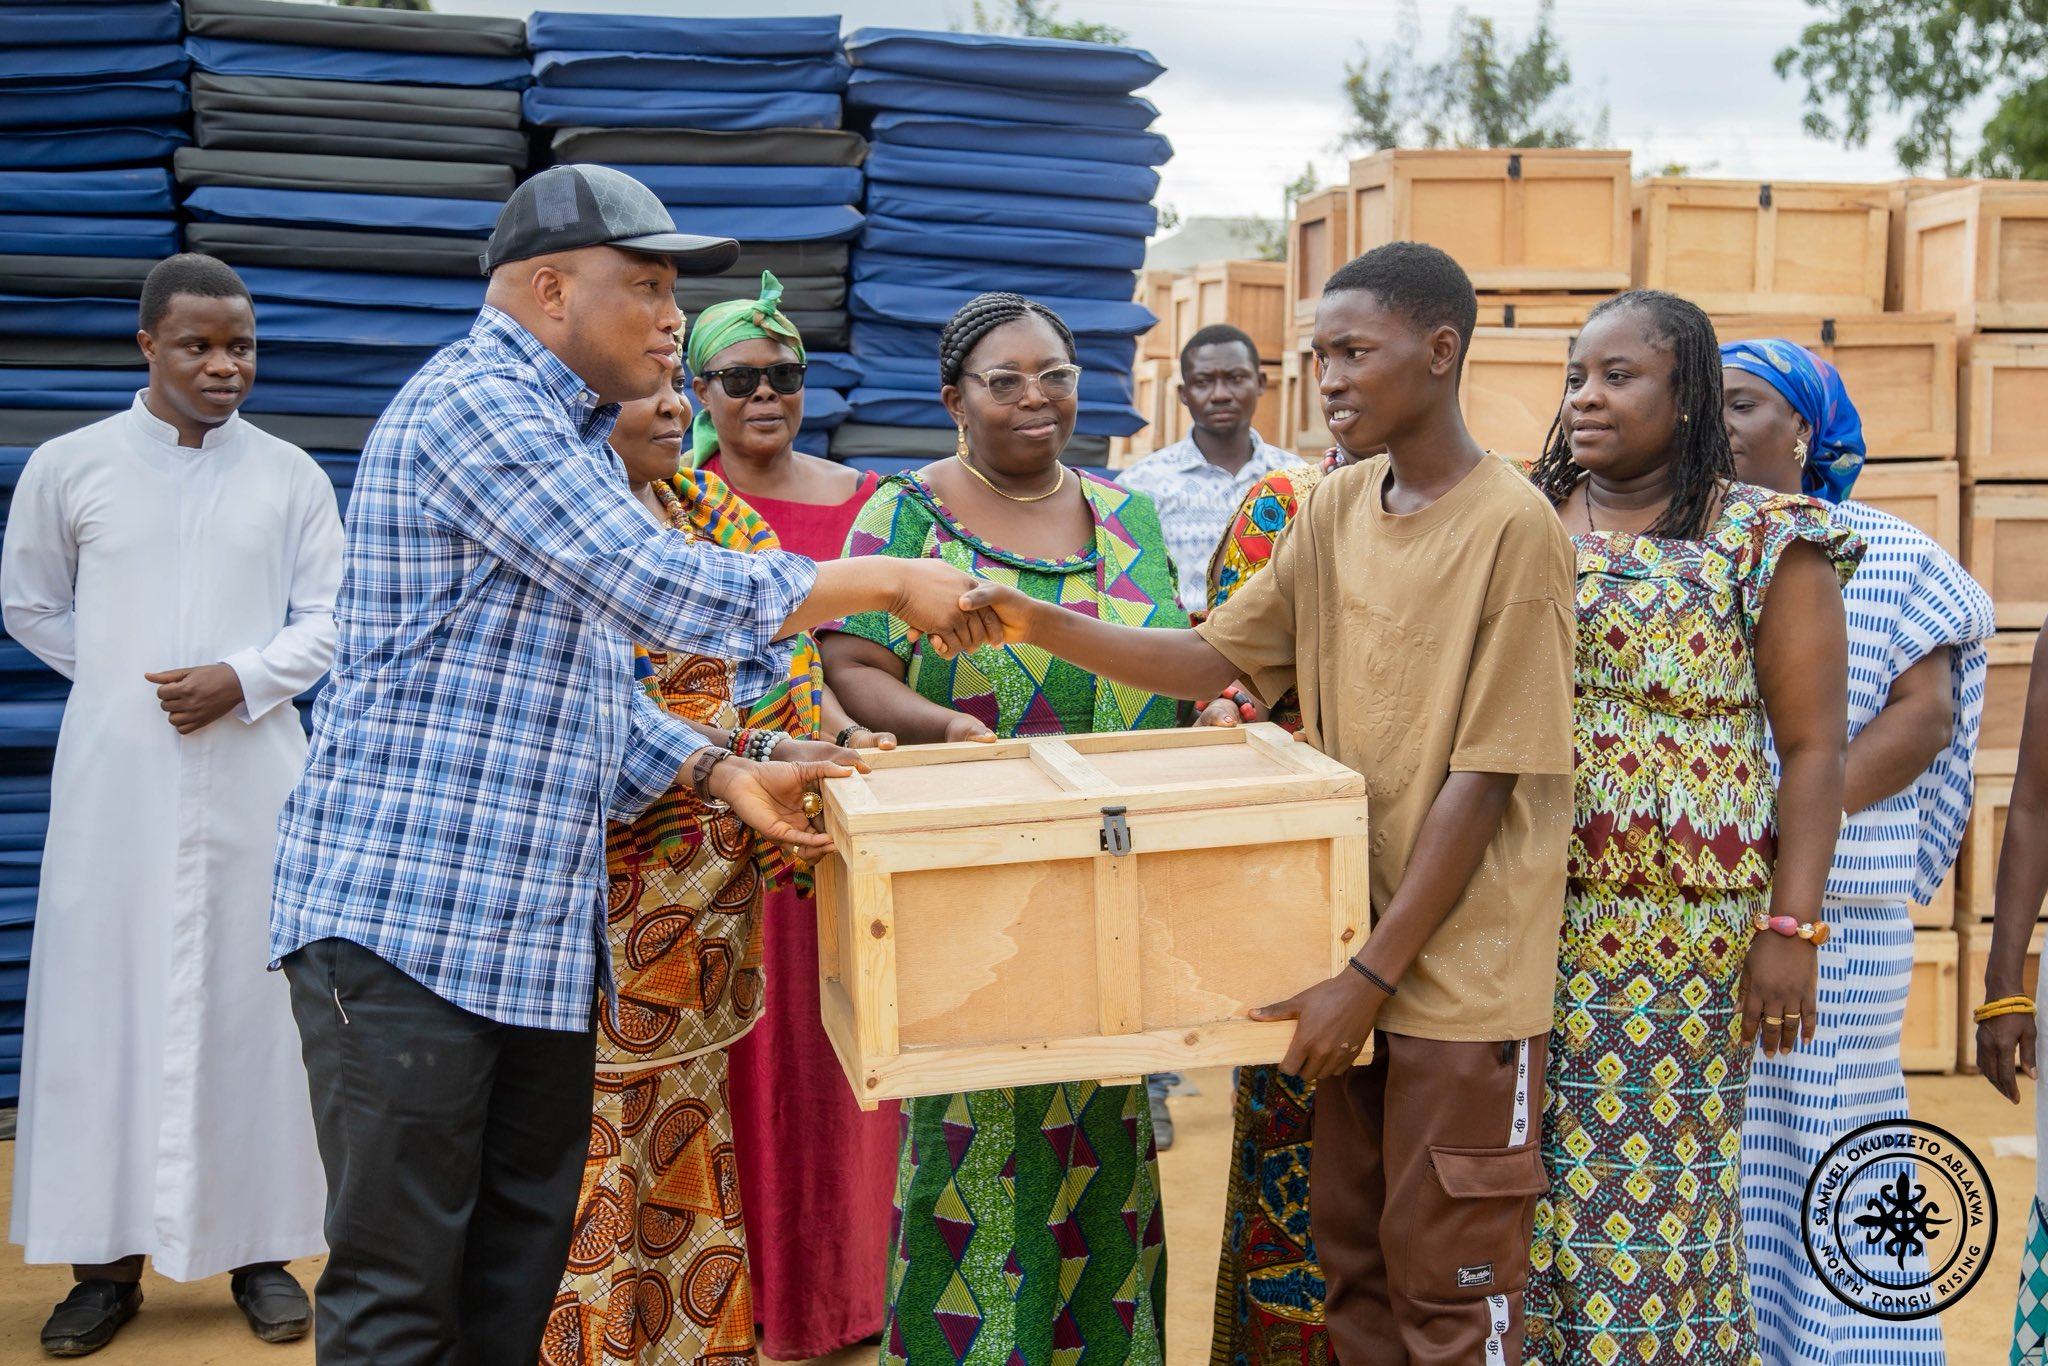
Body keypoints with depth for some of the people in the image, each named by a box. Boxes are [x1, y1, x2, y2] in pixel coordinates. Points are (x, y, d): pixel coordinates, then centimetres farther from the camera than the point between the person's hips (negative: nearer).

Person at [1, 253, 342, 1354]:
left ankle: (258, 1248, 13)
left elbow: (329, 621, 5)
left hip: (253, 773, 0)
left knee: (250, 998, 3)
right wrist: (128, 681, 4)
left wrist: (241, 678, -10)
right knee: (107, 995, 1)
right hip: (116, 774, 0)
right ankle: (106, 1256, 11)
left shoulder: (291, 478, 3)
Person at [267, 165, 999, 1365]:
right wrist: (889, 581, -12)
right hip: (406, 917, -10)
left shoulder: (576, 441, 19)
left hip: (543, 930, 10)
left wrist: (721, 772, 4)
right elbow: (663, 588, -22)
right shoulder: (473, 406, -13)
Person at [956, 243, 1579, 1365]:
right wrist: (1044, 627, -5)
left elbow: (1484, 779, -16)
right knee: (1349, 1246, 16)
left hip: (1462, 971, -6)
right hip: (1355, 950, 7)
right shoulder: (1335, 509, 7)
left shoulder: (1513, 529, -14)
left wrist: (1375, 972, -16)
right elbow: (1216, 660, 8)